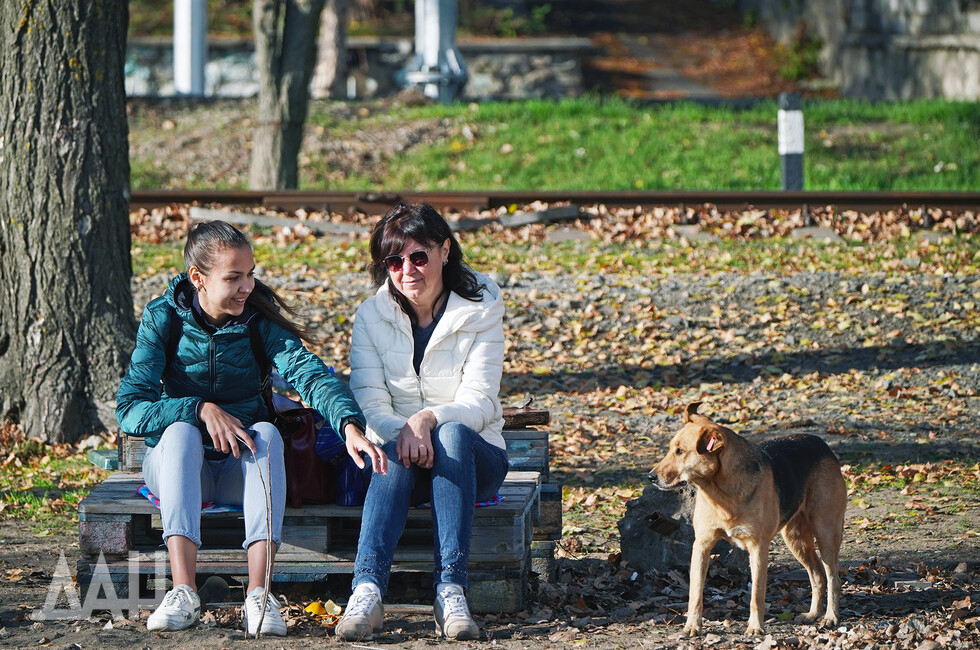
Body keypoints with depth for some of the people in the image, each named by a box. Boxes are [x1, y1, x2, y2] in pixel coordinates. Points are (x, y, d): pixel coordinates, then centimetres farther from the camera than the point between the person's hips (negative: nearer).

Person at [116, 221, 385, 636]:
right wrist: (202, 409, -29)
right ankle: (183, 592, -45)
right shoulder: (163, 318, -7)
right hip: (177, 464, -1)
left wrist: (350, 425, -42)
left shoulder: (259, 318, -5)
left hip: (242, 468, 1)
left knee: (267, 432, -31)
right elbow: (130, 409, -14)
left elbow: (307, 372, -23)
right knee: (181, 430, -33)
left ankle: (258, 594, -44)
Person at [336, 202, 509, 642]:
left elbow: (478, 403, -12)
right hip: (396, 446, 1)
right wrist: (403, 432, -30)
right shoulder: (371, 317, 2)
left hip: (472, 456, -1)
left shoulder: (481, 311, -3)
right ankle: (367, 593, -52)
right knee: (394, 453, -35)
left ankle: (451, 591, -46)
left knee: (453, 433, -35)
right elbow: (369, 404, -7)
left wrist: (429, 418, -33)